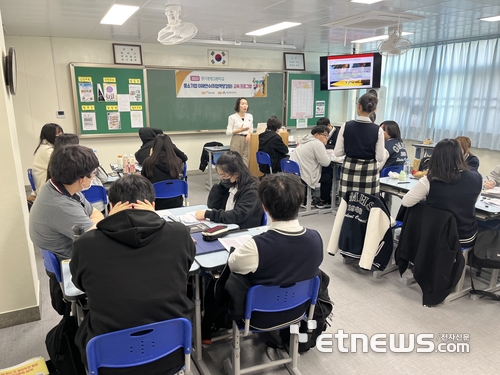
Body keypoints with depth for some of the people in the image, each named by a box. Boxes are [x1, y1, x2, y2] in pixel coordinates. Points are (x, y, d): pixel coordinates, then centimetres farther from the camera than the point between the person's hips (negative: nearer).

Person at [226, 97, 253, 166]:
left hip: (246, 140, 4)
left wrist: (249, 134, -6)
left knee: (246, 162, -1)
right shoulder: (232, 117, -4)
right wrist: (240, 130, -17)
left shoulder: (250, 116, 11)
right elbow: (228, 132, -5)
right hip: (236, 140, -4)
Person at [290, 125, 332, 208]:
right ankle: (323, 201, 23)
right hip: (302, 177, -10)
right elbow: (326, 162, -14)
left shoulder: (307, 140, 17)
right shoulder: (317, 143, -13)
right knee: (329, 175, 10)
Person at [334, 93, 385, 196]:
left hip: (349, 169, 1)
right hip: (369, 172, -1)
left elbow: (337, 152, -2)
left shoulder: (346, 126, -6)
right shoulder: (377, 130, -7)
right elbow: (380, 158, -5)